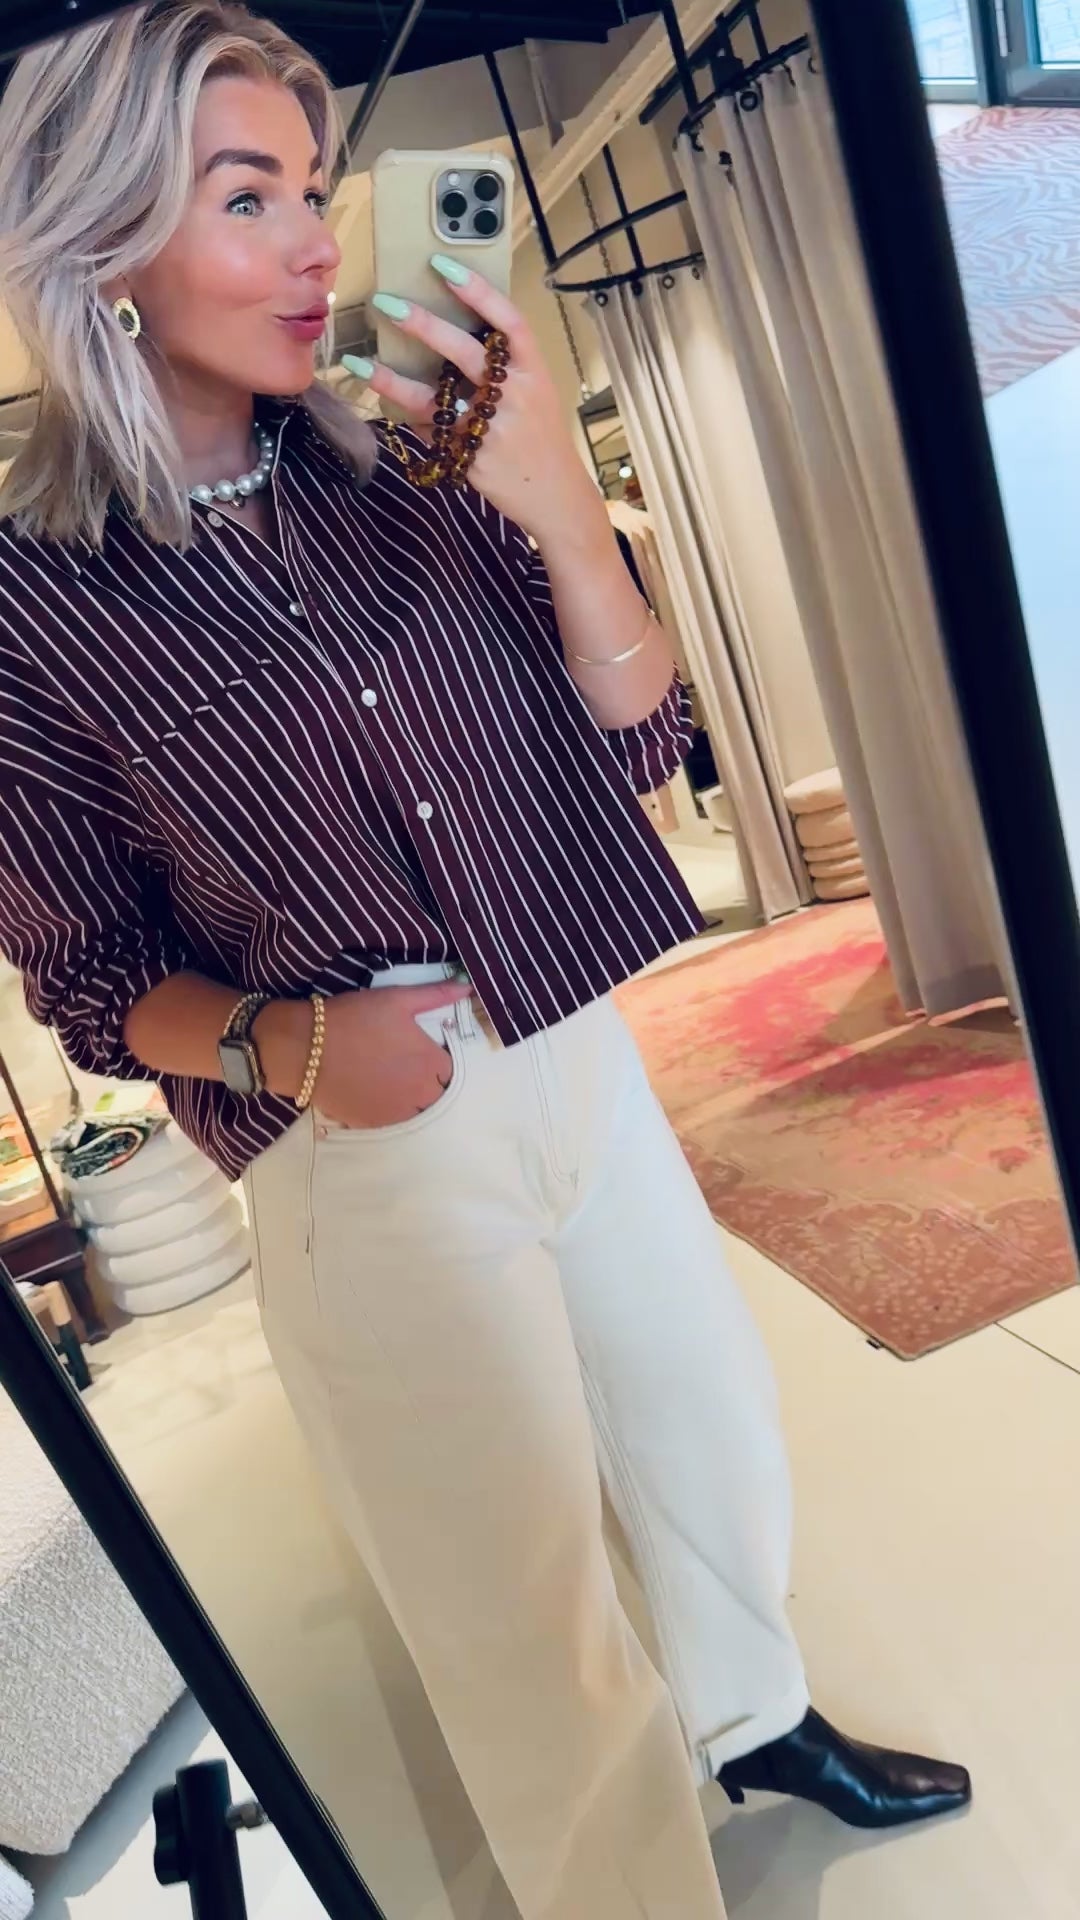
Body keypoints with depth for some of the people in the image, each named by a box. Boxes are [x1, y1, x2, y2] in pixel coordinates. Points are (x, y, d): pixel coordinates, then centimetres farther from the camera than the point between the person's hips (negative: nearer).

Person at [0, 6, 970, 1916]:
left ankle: (756, 1719, 58)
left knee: (718, 1437, 25)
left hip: (588, 1061, 5)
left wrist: (564, 513, -19)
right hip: (372, 1166, -4)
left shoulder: (400, 477, -2)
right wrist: (284, 1042, -23)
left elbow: (640, 746, -3)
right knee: (533, 1636, 10)